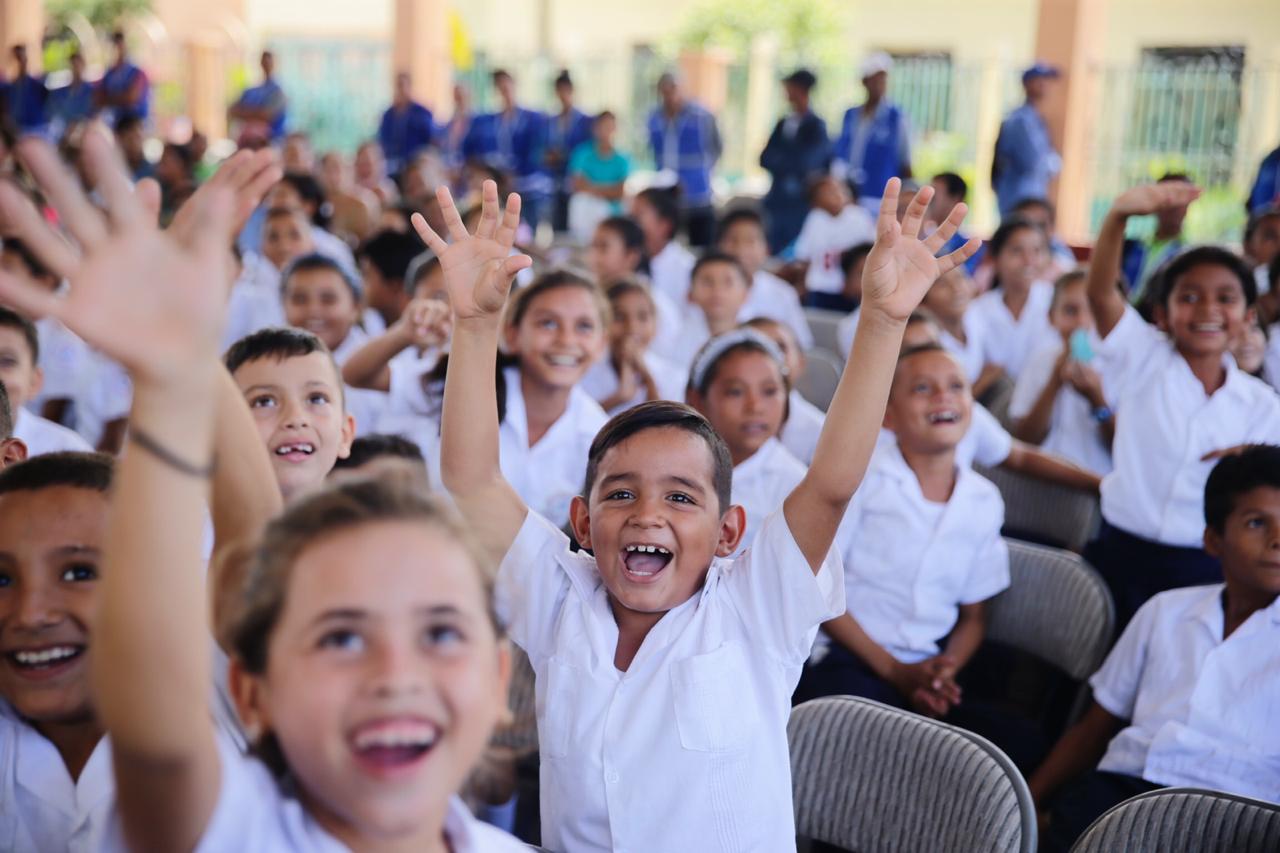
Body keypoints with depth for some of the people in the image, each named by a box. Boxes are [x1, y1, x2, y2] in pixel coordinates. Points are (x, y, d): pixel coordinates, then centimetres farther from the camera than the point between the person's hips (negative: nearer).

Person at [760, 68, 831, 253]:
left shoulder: (816, 127, -5)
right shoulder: (782, 124, 13)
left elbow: (803, 161, -13)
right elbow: (766, 159, 5)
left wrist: (780, 160, -1)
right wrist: (791, 165, -8)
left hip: (803, 203, -5)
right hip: (777, 201, 5)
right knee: (773, 255, 2)